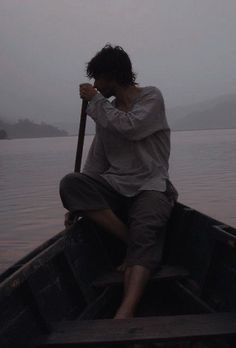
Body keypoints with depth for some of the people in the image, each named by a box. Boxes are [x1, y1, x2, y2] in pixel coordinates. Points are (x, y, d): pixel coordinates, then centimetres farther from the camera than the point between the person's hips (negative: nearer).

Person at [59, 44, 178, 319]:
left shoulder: (151, 97, 4)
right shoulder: (106, 112, 18)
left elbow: (130, 127, -18)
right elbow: (95, 163, 14)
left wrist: (95, 101, -5)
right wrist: (78, 203, 4)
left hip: (150, 185, -5)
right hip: (114, 186, 5)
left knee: (145, 231, -34)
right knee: (69, 183, -23)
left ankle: (125, 312, -54)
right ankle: (131, 241, -22)